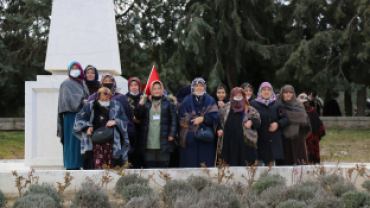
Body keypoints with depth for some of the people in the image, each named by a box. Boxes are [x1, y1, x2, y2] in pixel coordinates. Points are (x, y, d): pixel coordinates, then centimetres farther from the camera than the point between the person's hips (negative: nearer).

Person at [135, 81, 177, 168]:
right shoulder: (146, 103, 12)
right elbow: (138, 117, 10)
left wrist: (171, 134, -6)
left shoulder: (168, 102, 6)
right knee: (150, 165, 2)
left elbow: (173, 119, 3)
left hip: (163, 141, -2)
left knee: (163, 165, -1)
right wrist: (140, 106, -8)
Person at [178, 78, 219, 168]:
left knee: (206, 163, -1)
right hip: (190, 139, -1)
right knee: (190, 163, -2)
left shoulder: (210, 101, 10)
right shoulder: (187, 101, 7)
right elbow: (182, 119, -2)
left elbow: (214, 117, -1)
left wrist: (203, 119, -15)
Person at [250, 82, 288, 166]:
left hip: (273, 140, 2)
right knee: (259, 162, -7)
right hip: (259, 139, -2)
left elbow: (285, 119, 9)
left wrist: (277, 124, -9)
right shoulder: (253, 104, 6)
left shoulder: (277, 105, 12)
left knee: (271, 162, 2)